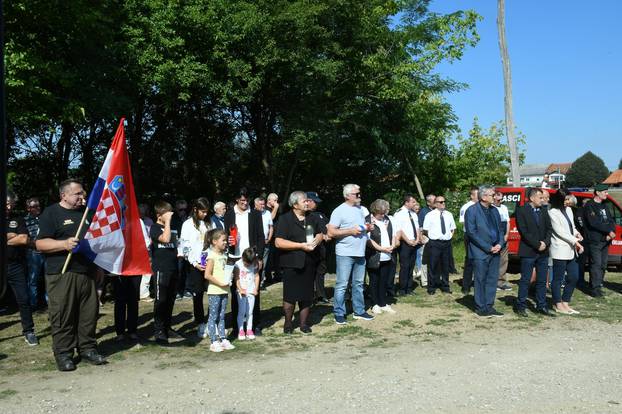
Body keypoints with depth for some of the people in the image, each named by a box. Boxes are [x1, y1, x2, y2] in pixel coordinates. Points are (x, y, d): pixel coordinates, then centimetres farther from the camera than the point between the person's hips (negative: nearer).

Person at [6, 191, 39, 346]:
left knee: (23, 299, 1)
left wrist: (6, 238, -8)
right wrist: (14, 236, -9)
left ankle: (28, 331, 9)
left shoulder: (18, 220, 6)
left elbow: (24, 240, -8)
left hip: (16, 266, 0)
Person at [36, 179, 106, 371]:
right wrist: (64, 244, -22)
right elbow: (40, 244, -8)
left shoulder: (87, 211, 17)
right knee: (63, 315, -1)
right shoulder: (51, 213, 0)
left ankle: (88, 349, 18)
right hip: (61, 274, -5)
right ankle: (63, 354, 9)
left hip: (87, 272, 5)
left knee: (89, 313, 7)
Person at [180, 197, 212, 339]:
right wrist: (195, 263, -11)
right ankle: (201, 325, 13)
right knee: (198, 295, 4)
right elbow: (185, 246, -4)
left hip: (209, 263, 4)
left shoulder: (207, 224, 12)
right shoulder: (188, 224, -1)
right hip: (195, 265, -3)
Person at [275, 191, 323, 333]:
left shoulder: (311, 218, 12)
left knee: (307, 295, 10)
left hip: (309, 263, 5)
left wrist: (316, 240, -2)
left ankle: (304, 323, 23)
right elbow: (278, 242, -15)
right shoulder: (285, 219, -8)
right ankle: (288, 324, 19)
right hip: (291, 264, -5)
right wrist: (301, 245, -18)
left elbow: (320, 234, 23)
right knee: (290, 296, 1)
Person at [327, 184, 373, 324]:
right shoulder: (339, 211, -9)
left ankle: (359, 311, 24)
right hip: (345, 254, -7)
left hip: (360, 253, 7)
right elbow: (331, 233, -14)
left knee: (358, 284, 14)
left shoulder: (361, 209, 13)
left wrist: (368, 228, 3)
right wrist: (351, 231, -17)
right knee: (341, 285, -2)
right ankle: (339, 314, 6)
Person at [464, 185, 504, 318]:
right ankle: (481, 308, 11)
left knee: (492, 280, 9)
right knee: (480, 281, 1)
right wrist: (488, 248, -14)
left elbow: (499, 229, 17)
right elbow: (471, 232, -13)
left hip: (494, 251, 6)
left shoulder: (494, 210, 13)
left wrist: (500, 244, -2)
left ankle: (489, 306, 19)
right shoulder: (471, 211, -8)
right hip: (480, 252, -6)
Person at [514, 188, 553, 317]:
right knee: (525, 280, -1)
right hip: (528, 252, -6)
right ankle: (521, 306, 7)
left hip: (543, 251, 6)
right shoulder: (521, 211, -5)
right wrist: (537, 245, -14)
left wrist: (545, 243, -7)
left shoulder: (543, 211, 13)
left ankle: (541, 306, 17)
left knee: (542, 281, 9)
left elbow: (549, 228, 10)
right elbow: (523, 231, -12)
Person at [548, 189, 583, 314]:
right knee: (558, 278, 1)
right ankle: (558, 305, 12)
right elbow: (560, 232, -14)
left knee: (574, 277, 11)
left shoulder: (568, 210, 14)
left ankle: (565, 303, 22)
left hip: (571, 250, 8)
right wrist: (576, 242, -15)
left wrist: (576, 234, 0)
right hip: (560, 250, -8)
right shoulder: (553, 212, -11)